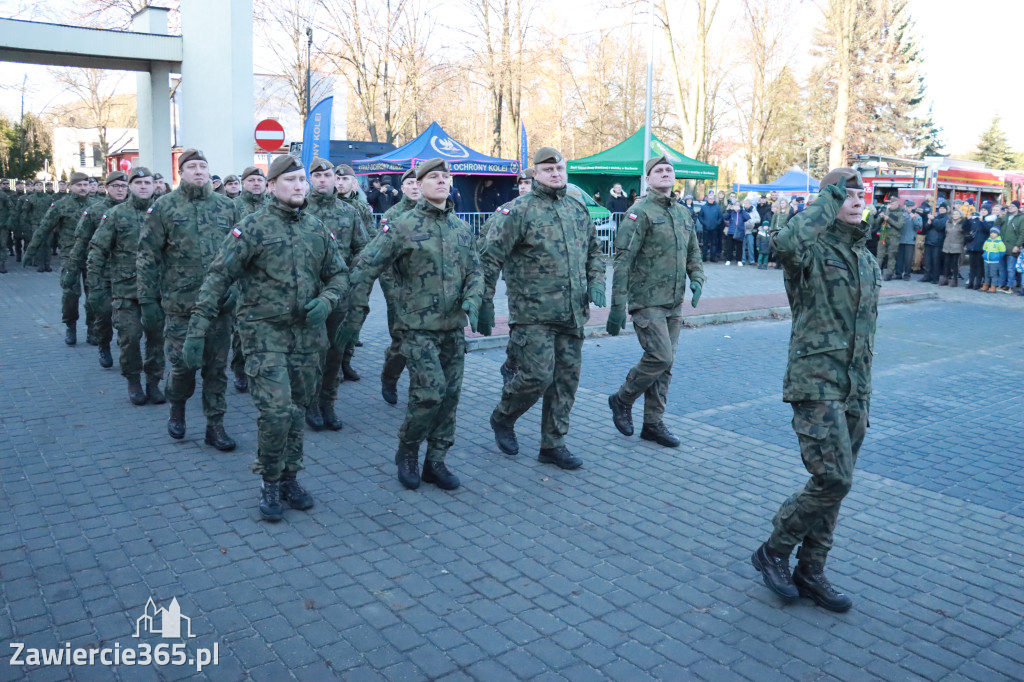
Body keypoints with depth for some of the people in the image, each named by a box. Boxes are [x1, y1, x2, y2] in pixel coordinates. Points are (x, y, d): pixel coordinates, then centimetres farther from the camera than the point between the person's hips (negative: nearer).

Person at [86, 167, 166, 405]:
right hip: (126, 288, -1)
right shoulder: (116, 214, 2)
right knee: (130, 337, -2)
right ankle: (133, 381, 16)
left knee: (157, 336, 4)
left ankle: (153, 382, 17)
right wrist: (94, 286, -4)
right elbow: (97, 251, 2)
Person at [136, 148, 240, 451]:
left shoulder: (226, 206, 7)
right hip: (180, 303, -2)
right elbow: (148, 257, 0)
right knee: (183, 364, 2)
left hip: (219, 303, 2)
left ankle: (215, 425, 18)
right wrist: (148, 301, -3)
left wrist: (236, 288, -2)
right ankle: (177, 408, 32)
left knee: (216, 367, 6)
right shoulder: (164, 207, 0)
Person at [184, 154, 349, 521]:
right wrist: (197, 330, -13)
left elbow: (339, 274, 15)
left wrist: (326, 300, -7)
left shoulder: (317, 229, 8)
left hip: (307, 334, 5)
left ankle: (289, 479, 28)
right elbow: (218, 278, -8)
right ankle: (270, 484, 9)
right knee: (276, 411, -12)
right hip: (265, 331, -4)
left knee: (297, 410, 12)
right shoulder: (252, 228, -6)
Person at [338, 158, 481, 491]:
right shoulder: (402, 226, -7)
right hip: (418, 327, -5)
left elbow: (475, 272, 12)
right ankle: (407, 451, 12)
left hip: (454, 328, 5)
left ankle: (435, 462, 22)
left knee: (450, 396, 7)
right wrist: (355, 314, -9)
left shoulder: (462, 229, 9)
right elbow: (364, 268, -7)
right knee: (430, 393, -14)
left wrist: (471, 302, -8)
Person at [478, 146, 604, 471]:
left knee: (566, 379, 8)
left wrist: (596, 283, 9)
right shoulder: (519, 210, -7)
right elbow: (489, 257, -9)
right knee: (537, 376, -9)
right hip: (534, 313, -6)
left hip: (572, 314, 6)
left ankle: (553, 444, 21)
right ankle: (502, 418, 20)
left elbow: (594, 250, 25)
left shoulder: (578, 210, 13)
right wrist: (485, 302, -12)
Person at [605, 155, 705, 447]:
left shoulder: (683, 214, 14)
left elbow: (693, 251, 23)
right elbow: (623, 259, -14)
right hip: (647, 300, -7)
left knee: (665, 363, 8)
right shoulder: (640, 212, -9)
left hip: (674, 303, 7)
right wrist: (617, 305, -19)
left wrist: (696, 279, 1)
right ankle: (622, 400, 10)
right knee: (660, 357, -13)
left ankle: (653, 423, 18)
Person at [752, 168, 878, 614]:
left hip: (855, 390, 8)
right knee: (834, 479, -13)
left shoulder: (869, 262, 16)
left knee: (834, 483, 10)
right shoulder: (812, 249, -7)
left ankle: (810, 573, 23)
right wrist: (828, 201, -19)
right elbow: (783, 243, -35)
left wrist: (864, 392, 20)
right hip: (816, 383, -8)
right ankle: (774, 551, 8)